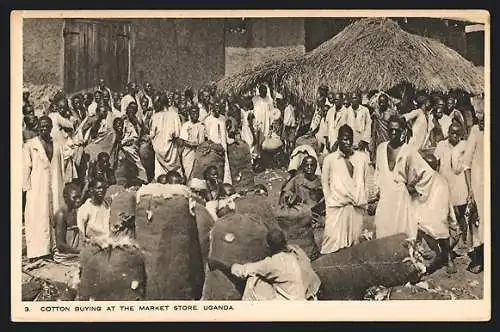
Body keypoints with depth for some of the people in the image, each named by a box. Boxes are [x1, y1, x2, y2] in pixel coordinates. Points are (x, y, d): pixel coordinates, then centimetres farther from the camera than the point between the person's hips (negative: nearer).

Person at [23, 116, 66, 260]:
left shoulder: (57, 145, 14)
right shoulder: (30, 145, 4)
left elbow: (61, 168, 14)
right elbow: (26, 168, 1)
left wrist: (63, 187, 8)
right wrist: (27, 187, -7)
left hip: (55, 189, 3)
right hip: (37, 190, -3)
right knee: (38, 220, -5)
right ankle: (38, 251, -4)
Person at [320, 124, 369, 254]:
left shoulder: (362, 157, 8)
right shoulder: (330, 159, 3)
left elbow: (365, 180, 13)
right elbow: (325, 182, 9)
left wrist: (361, 199, 7)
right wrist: (329, 200, 4)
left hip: (357, 207, 2)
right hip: (336, 206, -2)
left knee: (354, 240, 3)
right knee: (333, 240, -8)